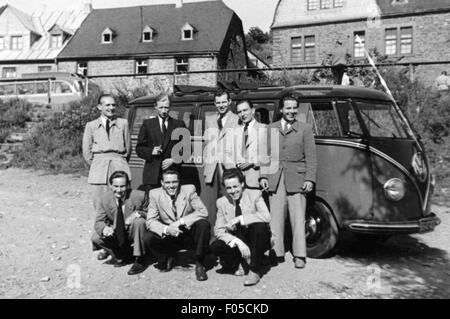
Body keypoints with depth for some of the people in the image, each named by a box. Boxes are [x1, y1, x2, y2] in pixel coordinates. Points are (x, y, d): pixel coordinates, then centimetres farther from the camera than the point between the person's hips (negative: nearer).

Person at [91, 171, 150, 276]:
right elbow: (98, 222, -9)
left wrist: (138, 214, -29)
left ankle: (140, 260, -18)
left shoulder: (139, 196, -18)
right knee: (96, 238, -20)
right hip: (115, 235, 3)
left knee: (139, 221, -32)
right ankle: (120, 257, 6)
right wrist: (104, 228, -35)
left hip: (132, 234, -3)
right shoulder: (104, 199, -11)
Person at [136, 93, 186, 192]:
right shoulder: (147, 124, 12)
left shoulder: (179, 124, 12)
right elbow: (139, 148, 10)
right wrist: (151, 151, -9)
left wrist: (174, 160, -6)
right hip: (152, 174, 0)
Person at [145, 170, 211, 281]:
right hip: (170, 236, 1)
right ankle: (168, 258, 8)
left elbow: (203, 212, -19)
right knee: (149, 237, -25)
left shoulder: (189, 190, -10)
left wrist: (181, 221, -29)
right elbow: (150, 221, -12)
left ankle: (199, 264, -11)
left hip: (190, 233, -1)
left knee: (203, 224, -30)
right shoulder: (155, 194, -8)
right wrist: (166, 229, -33)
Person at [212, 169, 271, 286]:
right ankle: (235, 264, 7)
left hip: (255, 241, -2)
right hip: (236, 242, 2)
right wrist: (237, 242, -26)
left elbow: (266, 216, -28)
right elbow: (219, 231, -9)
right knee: (215, 247, -26)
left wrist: (240, 218, -33)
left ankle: (254, 270, -19)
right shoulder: (222, 202, -3)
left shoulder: (255, 195, -10)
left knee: (260, 225, -34)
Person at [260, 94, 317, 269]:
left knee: (298, 218, -1)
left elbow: (310, 157, 3)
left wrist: (310, 179, -5)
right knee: (275, 218, 3)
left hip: (297, 179, -2)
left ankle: (299, 256, 8)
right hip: (275, 179, 2)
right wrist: (263, 176, 4)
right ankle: (277, 253, 12)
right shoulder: (271, 128, 13)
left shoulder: (305, 128, 7)